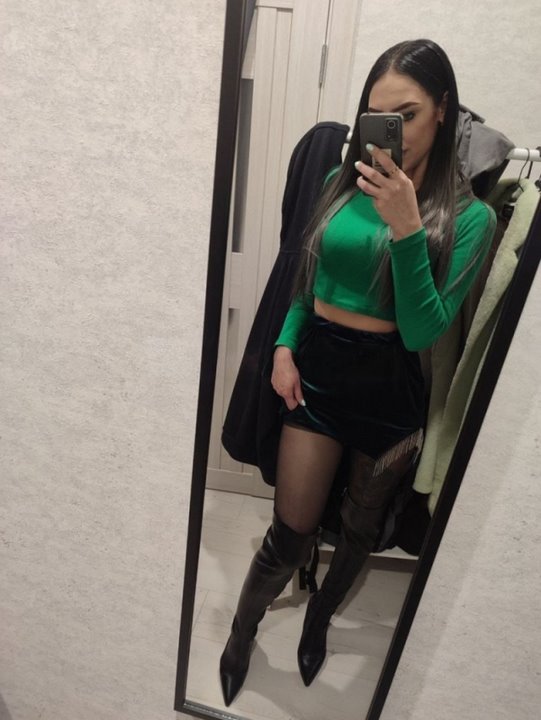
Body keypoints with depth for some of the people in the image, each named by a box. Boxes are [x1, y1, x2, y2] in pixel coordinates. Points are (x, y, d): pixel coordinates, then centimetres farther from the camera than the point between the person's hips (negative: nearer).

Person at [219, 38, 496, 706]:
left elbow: (423, 332, -16)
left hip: (388, 386, 0)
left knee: (360, 526, 20)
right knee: (291, 531, 6)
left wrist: (406, 228, -24)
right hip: (316, 367, 1)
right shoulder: (345, 180, 1)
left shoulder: (468, 215, -7)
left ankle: (318, 619, 51)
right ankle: (241, 634, 37)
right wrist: (284, 346, -2)